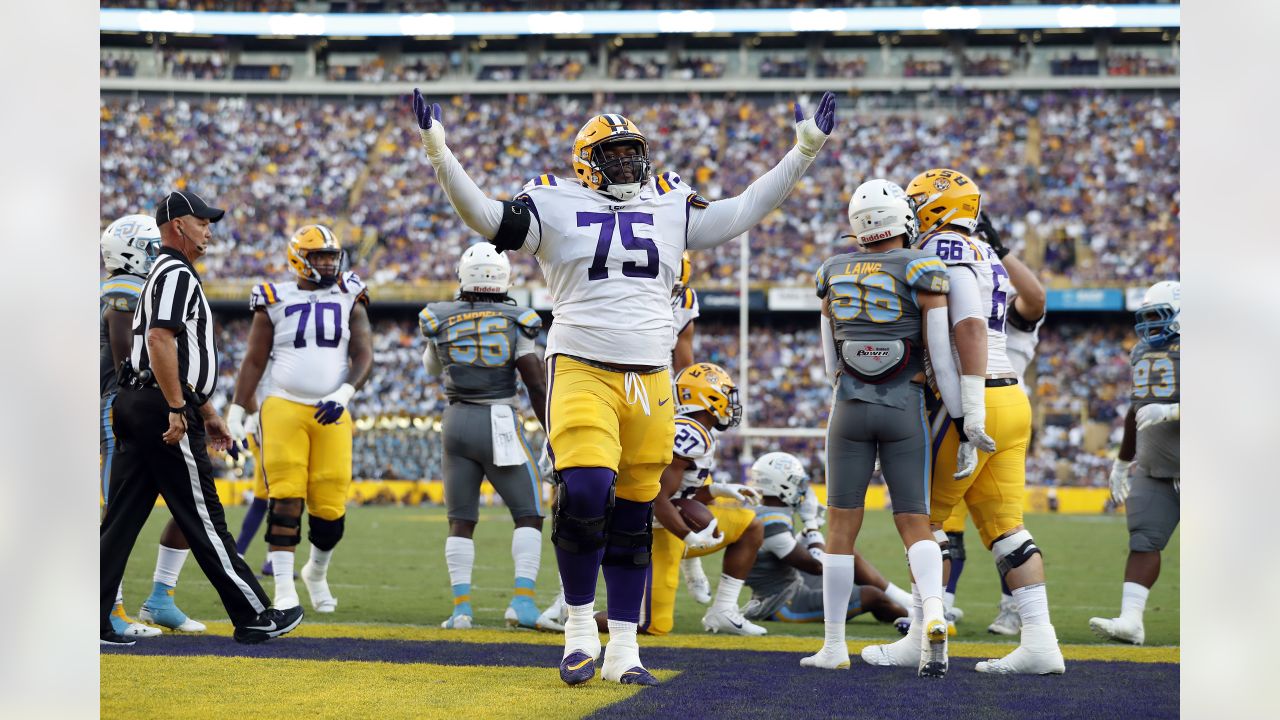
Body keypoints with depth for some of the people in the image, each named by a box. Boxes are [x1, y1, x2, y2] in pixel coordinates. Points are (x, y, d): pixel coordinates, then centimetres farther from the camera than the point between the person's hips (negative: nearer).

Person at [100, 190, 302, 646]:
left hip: (134, 404, 10)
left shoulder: (166, 275, 24)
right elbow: (160, 340, -23)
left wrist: (208, 413, 30)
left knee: (121, 520, 6)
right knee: (203, 521, -4)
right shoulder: (176, 274, -10)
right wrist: (177, 410, -24)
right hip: (162, 407, -10)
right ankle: (253, 617, 1)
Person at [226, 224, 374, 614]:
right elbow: (254, 361, 7)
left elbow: (363, 356, 2)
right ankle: (284, 588, -9)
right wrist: (236, 412, 2)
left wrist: (344, 394, -15)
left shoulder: (349, 300, 10)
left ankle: (317, 573, 28)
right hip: (284, 408, -2)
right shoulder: (275, 301, 5)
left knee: (330, 508, 0)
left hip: (330, 415, 2)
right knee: (286, 499, -11)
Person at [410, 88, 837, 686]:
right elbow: (484, 216, -4)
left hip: (650, 381, 4)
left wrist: (804, 150, 18)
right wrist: (438, 152, -15)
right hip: (581, 372, -4)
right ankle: (580, 626, -1)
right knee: (584, 494, -21)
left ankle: (623, 651, 14)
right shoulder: (557, 206, 2)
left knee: (632, 514, 8)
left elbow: (743, 211, 19)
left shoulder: (671, 207, 13)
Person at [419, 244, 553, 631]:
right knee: (528, 515, 5)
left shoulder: (440, 320, 3)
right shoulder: (515, 321, -3)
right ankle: (523, 599, -9)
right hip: (500, 423, -2)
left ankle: (461, 606, 1)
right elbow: (536, 384, -7)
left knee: (461, 520, 9)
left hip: (457, 422, 2)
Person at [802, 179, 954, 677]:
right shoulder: (921, 271, -6)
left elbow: (830, 357, 11)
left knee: (842, 525, 7)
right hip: (904, 410, -2)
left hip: (849, 409, 2)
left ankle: (834, 644, 9)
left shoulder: (834, 273, 6)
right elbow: (941, 354, -9)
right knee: (914, 523, 4)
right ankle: (932, 612, -23)